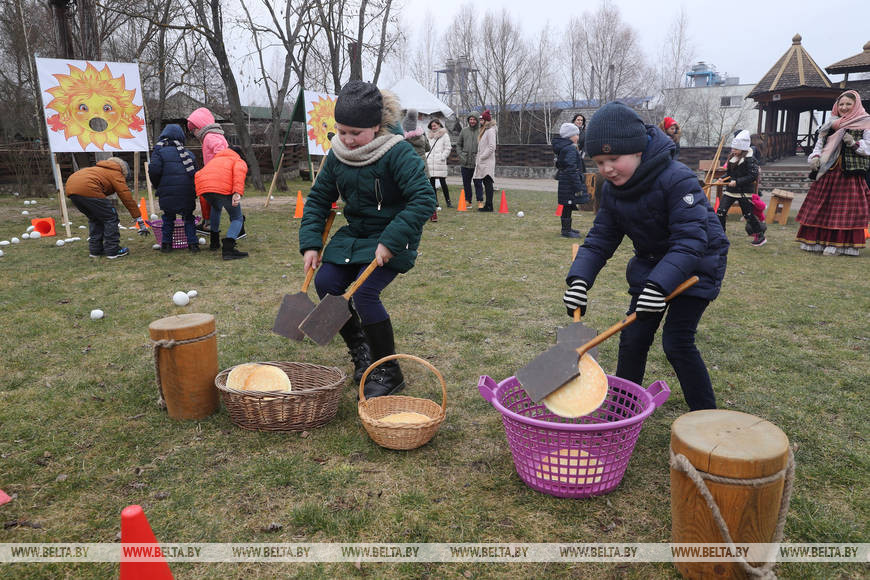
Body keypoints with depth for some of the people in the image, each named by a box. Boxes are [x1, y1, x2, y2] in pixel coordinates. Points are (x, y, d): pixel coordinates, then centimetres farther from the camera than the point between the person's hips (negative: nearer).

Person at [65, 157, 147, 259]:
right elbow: (128, 199, 6)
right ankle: (112, 250, 7)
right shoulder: (116, 174, 10)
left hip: (70, 187, 9)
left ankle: (95, 249, 25)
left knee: (94, 218, 24)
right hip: (87, 189, -9)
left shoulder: (101, 170, 34)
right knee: (110, 218, 4)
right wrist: (140, 221, 9)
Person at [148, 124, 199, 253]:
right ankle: (193, 243, 8)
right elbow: (195, 173, 12)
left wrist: (157, 186, 10)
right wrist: (194, 192, 18)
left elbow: (154, 170, -7)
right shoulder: (188, 154, 16)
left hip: (167, 191, -2)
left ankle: (166, 244, 13)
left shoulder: (159, 152, 5)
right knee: (188, 217, 15)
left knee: (168, 217, 14)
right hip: (187, 192, 2)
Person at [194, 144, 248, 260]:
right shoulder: (240, 162, 25)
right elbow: (239, 173, -1)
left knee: (216, 208, 36)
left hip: (202, 187, 5)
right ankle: (228, 248, -12)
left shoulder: (213, 161, 42)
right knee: (237, 219, 9)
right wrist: (237, 193, -17)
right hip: (224, 188, -5)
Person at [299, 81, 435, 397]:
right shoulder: (338, 155, -1)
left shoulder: (398, 153, -21)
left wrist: (390, 242, -31)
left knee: (364, 293, -22)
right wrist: (310, 243, -2)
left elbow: (424, 199, -28)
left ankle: (388, 372, -3)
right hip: (354, 233, 7)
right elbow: (318, 198, 8)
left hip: (392, 238, -7)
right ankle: (360, 350, 16)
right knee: (326, 283, -7)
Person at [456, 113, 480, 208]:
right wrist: (461, 155, 4)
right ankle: (468, 201, 18)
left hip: (477, 162, -4)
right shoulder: (464, 131, 9)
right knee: (466, 183, 8)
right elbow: (458, 144, 16)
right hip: (465, 163, 4)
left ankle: (480, 200, 4)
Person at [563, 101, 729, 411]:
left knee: (677, 342, -12)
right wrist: (579, 278, -23)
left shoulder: (677, 179, -29)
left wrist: (659, 285, -46)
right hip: (650, 263, 6)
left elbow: (690, 240, -34)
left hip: (696, 264, -6)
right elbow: (601, 238, -6)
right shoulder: (612, 189, -7)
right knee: (632, 339, 3)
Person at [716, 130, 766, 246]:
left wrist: (737, 182, -23)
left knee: (748, 215, 3)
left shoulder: (749, 159, -14)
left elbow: (753, 176, -18)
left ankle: (761, 237, 20)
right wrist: (723, 178, 0)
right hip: (730, 190, 7)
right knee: (720, 211, -5)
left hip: (744, 192, -7)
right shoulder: (732, 157, 8)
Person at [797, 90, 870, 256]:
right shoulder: (831, 124, 16)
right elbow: (820, 143, 16)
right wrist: (815, 157, -2)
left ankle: (836, 243, 0)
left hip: (850, 173, -4)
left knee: (845, 207, -4)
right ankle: (816, 240, 10)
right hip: (828, 171, 4)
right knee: (821, 205, 2)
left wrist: (854, 143, -17)